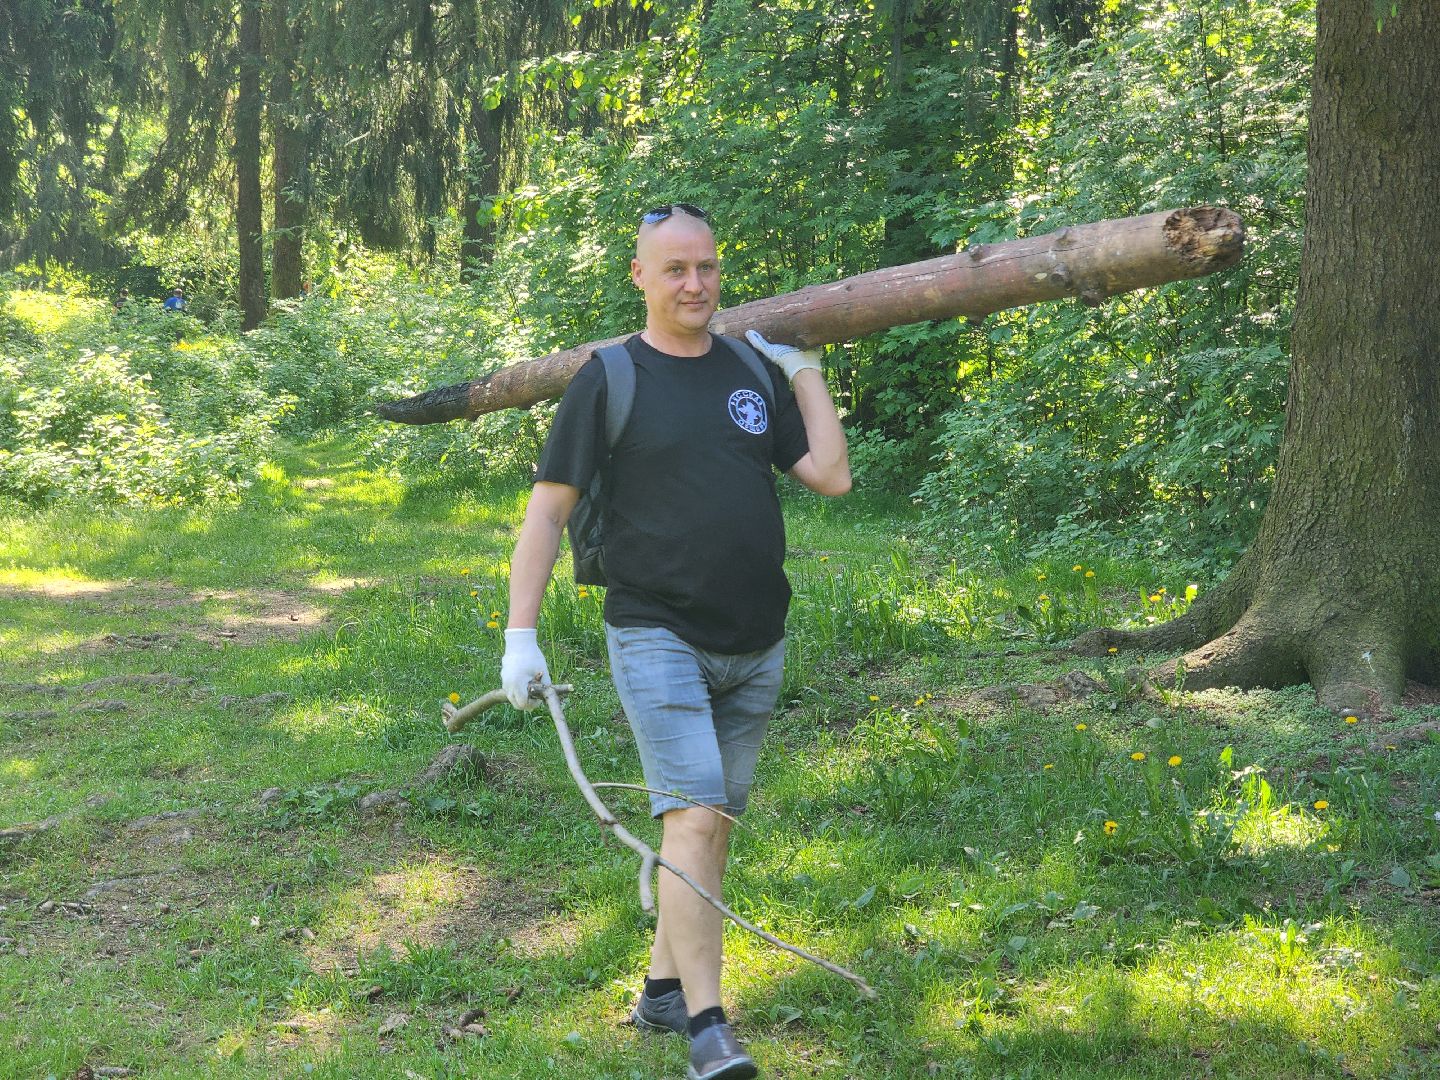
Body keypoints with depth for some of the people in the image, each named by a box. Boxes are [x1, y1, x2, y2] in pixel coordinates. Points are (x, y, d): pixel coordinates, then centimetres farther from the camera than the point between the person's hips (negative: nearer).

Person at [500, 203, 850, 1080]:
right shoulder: (610, 380, -3)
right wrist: (521, 632, -9)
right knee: (694, 817, -15)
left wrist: (806, 371, 7)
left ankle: (664, 988, 26)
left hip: (755, 646, 5)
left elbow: (832, 476, 6)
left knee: (715, 821, 12)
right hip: (659, 638, -5)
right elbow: (548, 509, -3)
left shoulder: (753, 373, 10)